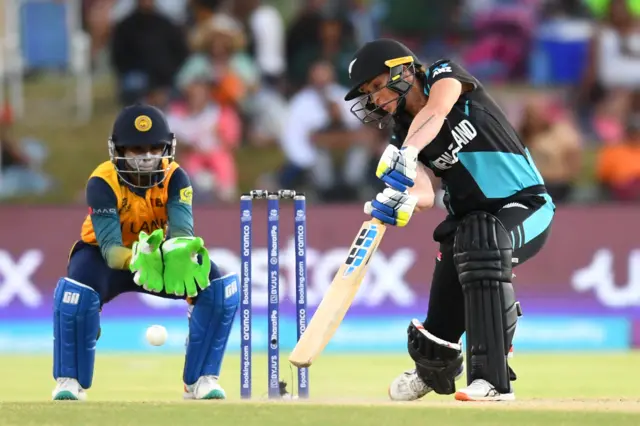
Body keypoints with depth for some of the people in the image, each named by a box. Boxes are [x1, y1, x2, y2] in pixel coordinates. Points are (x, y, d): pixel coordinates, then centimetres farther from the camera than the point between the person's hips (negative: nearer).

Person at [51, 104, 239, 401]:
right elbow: (109, 247, -37)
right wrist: (137, 258, -61)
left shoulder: (174, 178, -19)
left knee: (221, 288, -21)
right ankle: (70, 381, -12)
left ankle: (201, 380, -4)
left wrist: (179, 252, -60)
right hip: (107, 256, -3)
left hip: (158, 251, 3)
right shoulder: (102, 183, -28)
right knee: (75, 293, -36)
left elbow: (181, 229, -34)